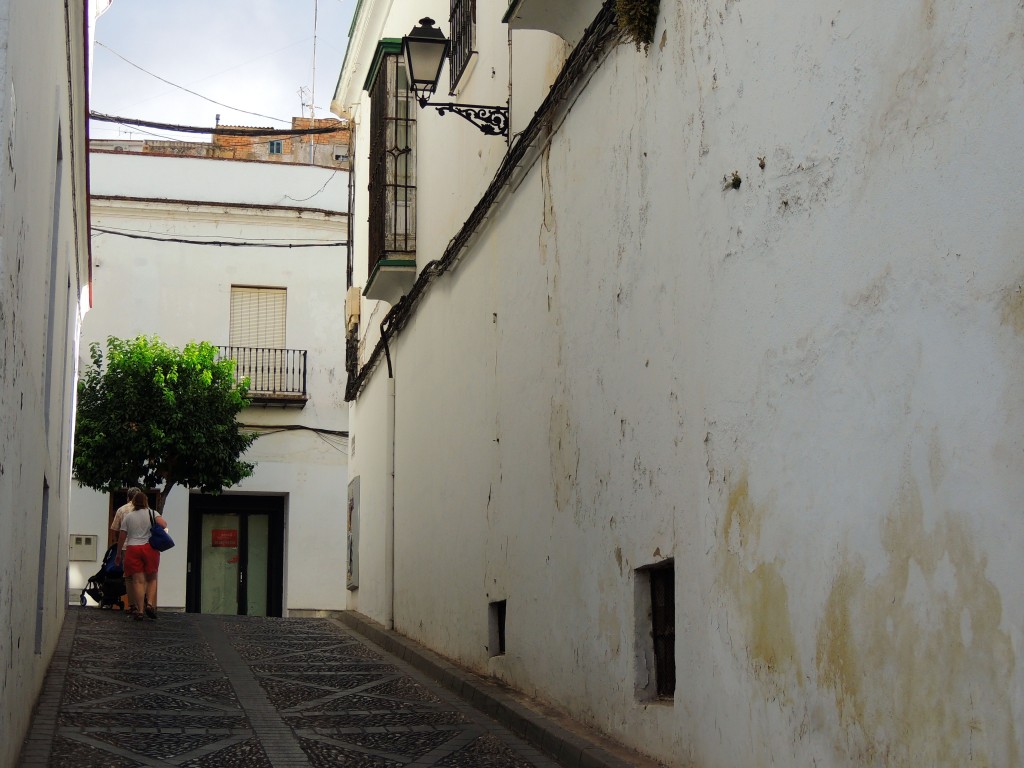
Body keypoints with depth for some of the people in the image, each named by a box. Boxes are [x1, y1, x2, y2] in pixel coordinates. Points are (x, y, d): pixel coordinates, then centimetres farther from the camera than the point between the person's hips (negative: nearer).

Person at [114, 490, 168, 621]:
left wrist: (118, 553, 17)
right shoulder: (151, 513, 4)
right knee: (151, 578, 10)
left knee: (138, 581, 0)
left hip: (133, 549, 1)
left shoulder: (128, 517, 8)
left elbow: (122, 537, 7)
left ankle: (140, 610, -3)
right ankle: (150, 603, -9)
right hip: (150, 548, -1)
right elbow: (163, 524, -12)